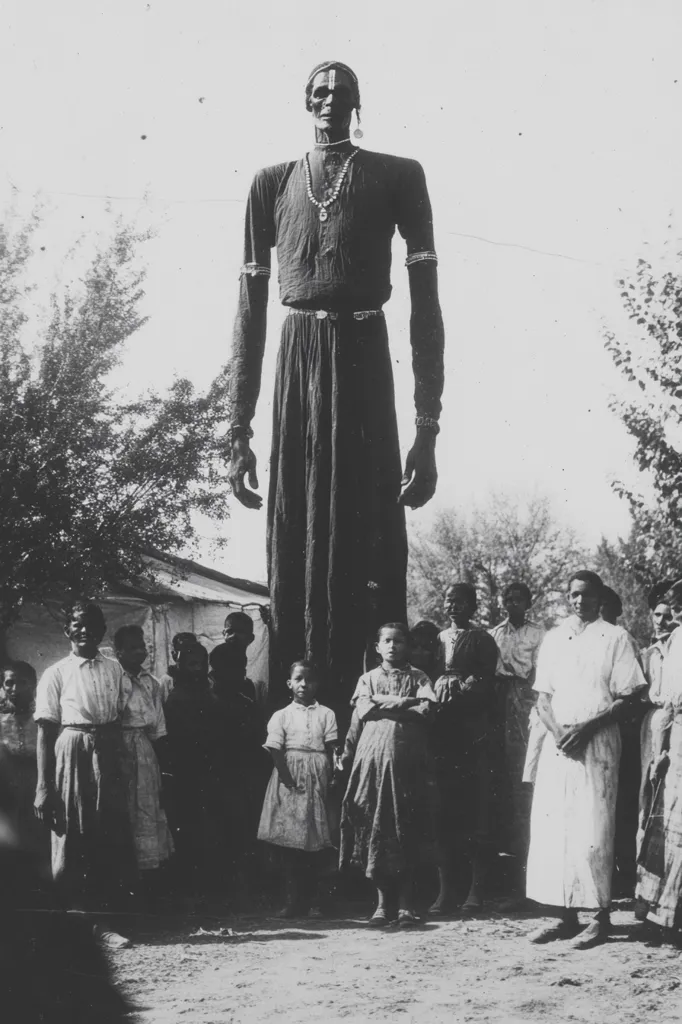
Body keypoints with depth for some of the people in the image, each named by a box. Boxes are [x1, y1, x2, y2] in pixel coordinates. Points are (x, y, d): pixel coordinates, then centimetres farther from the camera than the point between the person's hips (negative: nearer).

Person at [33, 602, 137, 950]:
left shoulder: (114, 670, 9)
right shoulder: (56, 674, -1)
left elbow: (119, 721, 11)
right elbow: (45, 732, -4)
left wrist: (121, 768, 4)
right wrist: (43, 786, -9)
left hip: (108, 758, 3)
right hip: (71, 757, -3)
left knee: (112, 843, 2)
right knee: (72, 844, 2)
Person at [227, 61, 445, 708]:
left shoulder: (397, 177, 8)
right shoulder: (273, 184, 14)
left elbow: (425, 302, 3)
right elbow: (250, 308, 11)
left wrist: (428, 428, -5)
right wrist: (238, 432, 4)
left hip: (365, 356, -2)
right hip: (297, 358, 2)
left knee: (367, 540, -4)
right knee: (294, 542, 1)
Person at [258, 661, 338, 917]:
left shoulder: (325, 714, 11)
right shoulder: (281, 716, 10)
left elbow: (331, 749, 3)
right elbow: (275, 750, -1)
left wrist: (330, 776, -9)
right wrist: (287, 777, -13)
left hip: (318, 776, 0)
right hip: (289, 776, 0)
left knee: (318, 839, -2)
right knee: (289, 840, -3)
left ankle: (314, 900, 5)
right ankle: (293, 899, 2)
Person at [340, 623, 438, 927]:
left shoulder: (418, 678, 11)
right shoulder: (368, 678, 14)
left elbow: (427, 710, -5)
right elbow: (364, 709, -3)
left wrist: (383, 704, -5)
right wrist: (405, 703, -5)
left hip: (409, 757, -1)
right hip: (374, 756, 1)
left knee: (409, 830, -4)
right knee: (376, 825, -2)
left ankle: (406, 903, 0)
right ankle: (383, 901, 5)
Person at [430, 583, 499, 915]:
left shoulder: (482, 640, 4)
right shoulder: (437, 639, 16)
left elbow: (485, 686, -3)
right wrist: (436, 692, -4)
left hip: (473, 735, -4)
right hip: (442, 734, 4)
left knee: (477, 810, -4)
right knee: (444, 811, 2)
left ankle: (476, 890, -1)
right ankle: (445, 890, 5)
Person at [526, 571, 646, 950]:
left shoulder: (615, 638, 1)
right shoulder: (553, 639, 15)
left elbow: (627, 696, -3)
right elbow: (543, 696, 13)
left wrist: (586, 728, -13)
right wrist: (556, 730, -7)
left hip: (597, 742, -4)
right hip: (557, 743, 5)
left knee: (592, 829, -8)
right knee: (552, 827, 1)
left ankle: (601, 916, -2)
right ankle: (566, 915, 8)